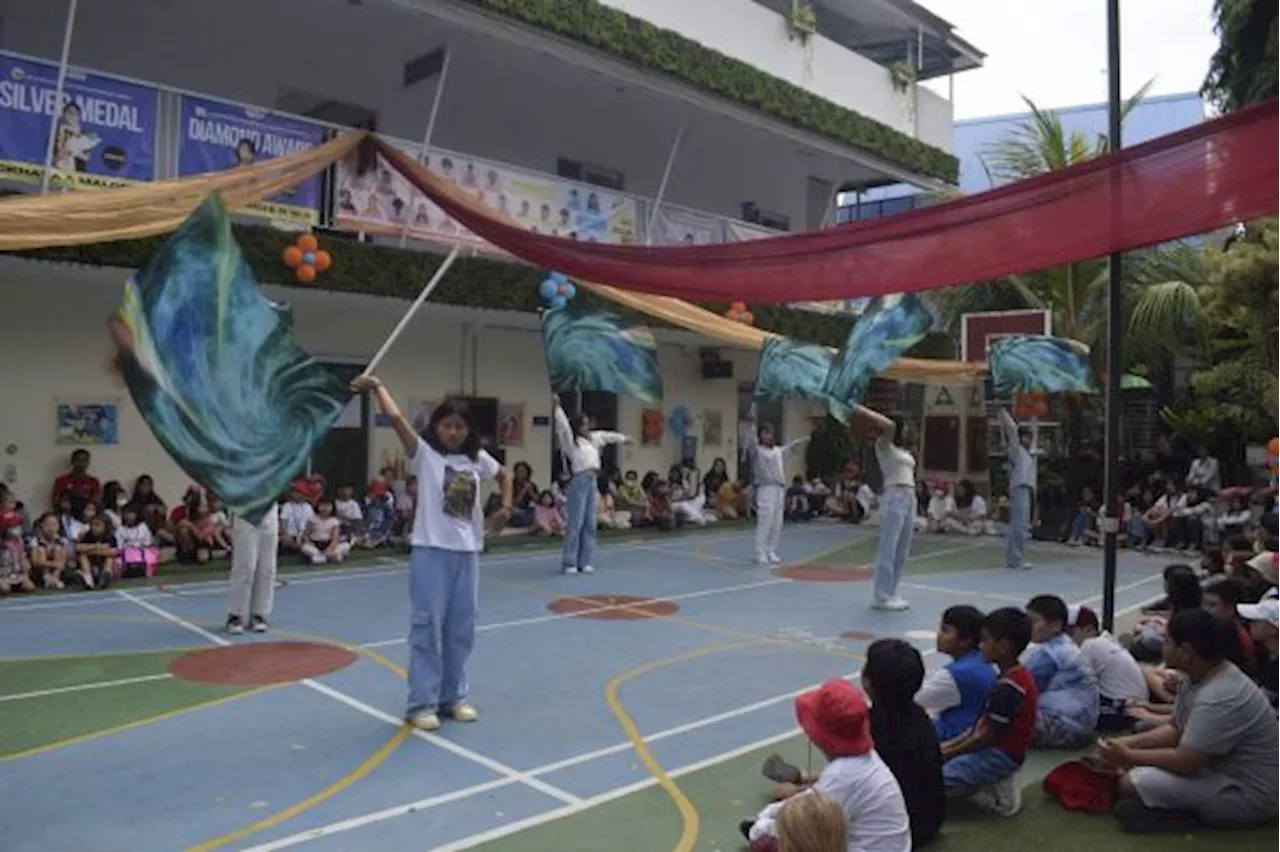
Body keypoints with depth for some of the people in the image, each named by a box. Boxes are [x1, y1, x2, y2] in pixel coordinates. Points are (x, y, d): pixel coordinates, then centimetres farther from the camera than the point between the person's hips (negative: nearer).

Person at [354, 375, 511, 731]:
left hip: (467, 553, 5)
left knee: (461, 629, 12)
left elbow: (504, 476, 26)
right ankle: (422, 702, 8)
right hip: (431, 551, -5)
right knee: (428, 627, -2)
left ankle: (454, 697, 25)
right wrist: (378, 386, -17)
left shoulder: (477, 459, 8)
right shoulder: (425, 453, -4)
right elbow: (395, 417, -16)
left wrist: (506, 506, 12)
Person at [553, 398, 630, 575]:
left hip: (592, 481, 8)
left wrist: (623, 438, 44)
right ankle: (569, 563, 1)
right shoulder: (571, 441, -3)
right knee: (575, 523, -6)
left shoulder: (593, 439, 17)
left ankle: (585, 561, 16)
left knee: (590, 523, 9)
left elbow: (607, 436, 33)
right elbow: (564, 426, -15)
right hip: (579, 482, -8)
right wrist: (557, 407, -25)